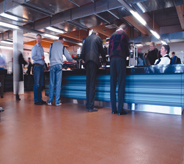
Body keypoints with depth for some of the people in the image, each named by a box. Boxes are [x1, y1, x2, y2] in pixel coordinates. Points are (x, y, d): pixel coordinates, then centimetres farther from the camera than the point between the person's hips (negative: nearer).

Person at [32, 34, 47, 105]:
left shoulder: (42, 47, 22)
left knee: (41, 84, 6)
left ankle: (40, 99, 12)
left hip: (42, 66, 7)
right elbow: (33, 57, -11)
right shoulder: (35, 47, 0)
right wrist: (41, 57, -5)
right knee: (37, 84, -8)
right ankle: (36, 100, -5)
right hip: (37, 66, -7)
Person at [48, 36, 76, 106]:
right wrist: (72, 61, 35)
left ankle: (50, 101, 6)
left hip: (52, 65, 1)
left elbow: (49, 55, 11)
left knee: (52, 83, 3)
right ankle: (57, 102, 0)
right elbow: (68, 56, 16)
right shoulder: (62, 46, 12)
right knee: (58, 83, -1)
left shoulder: (52, 44, 12)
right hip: (59, 65, -1)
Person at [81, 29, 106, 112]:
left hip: (87, 62, 5)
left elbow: (83, 52, 18)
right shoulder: (97, 38, 11)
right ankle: (90, 107, -8)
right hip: (94, 60, -5)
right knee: (92, 84, -8)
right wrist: (104, 61, 24)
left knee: (88, 84, 8)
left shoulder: (87, 39, 23)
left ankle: (88, 105, 10)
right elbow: (101, 50, 12)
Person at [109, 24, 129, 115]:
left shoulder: (112, 35, 24)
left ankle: (113, 109, 2)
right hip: (120, 59, -5)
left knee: (113, 84, 1)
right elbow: (126, 48, 8)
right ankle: (120, 109, -8)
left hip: (112, 59, 5)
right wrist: (127, 54, 26)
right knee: (121, 84, -6)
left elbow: (110, 48, 19)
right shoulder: (124, 34, 9)